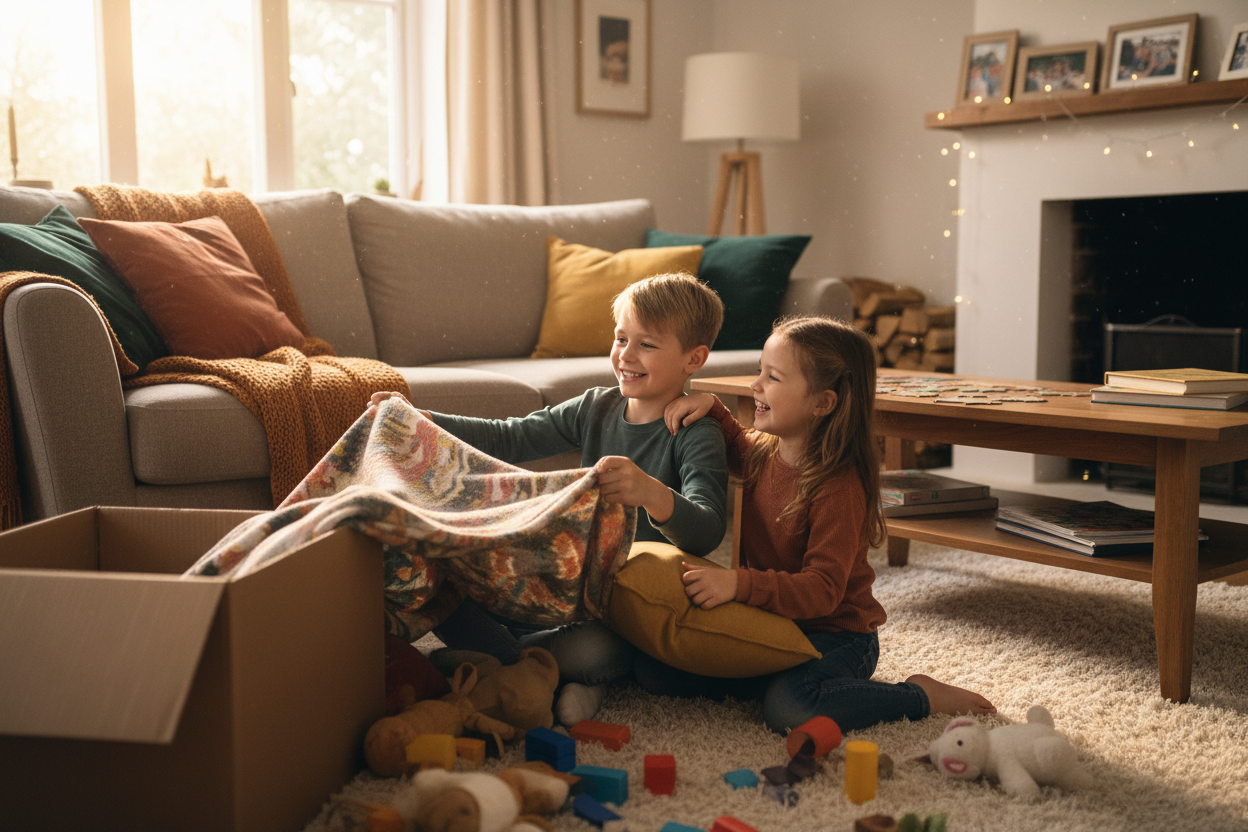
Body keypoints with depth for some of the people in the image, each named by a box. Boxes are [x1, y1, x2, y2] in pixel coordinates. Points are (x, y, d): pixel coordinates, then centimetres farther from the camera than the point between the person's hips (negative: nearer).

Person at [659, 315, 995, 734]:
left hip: (835, 635, -7)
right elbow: (734, 443, 27)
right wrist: (710, 406, 5)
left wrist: (739, 584, -43)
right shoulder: (763, 452, 1)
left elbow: (822, 591, -29)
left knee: (787, 707, -36)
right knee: (653, 668, -7)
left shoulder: (839, 488, -24)